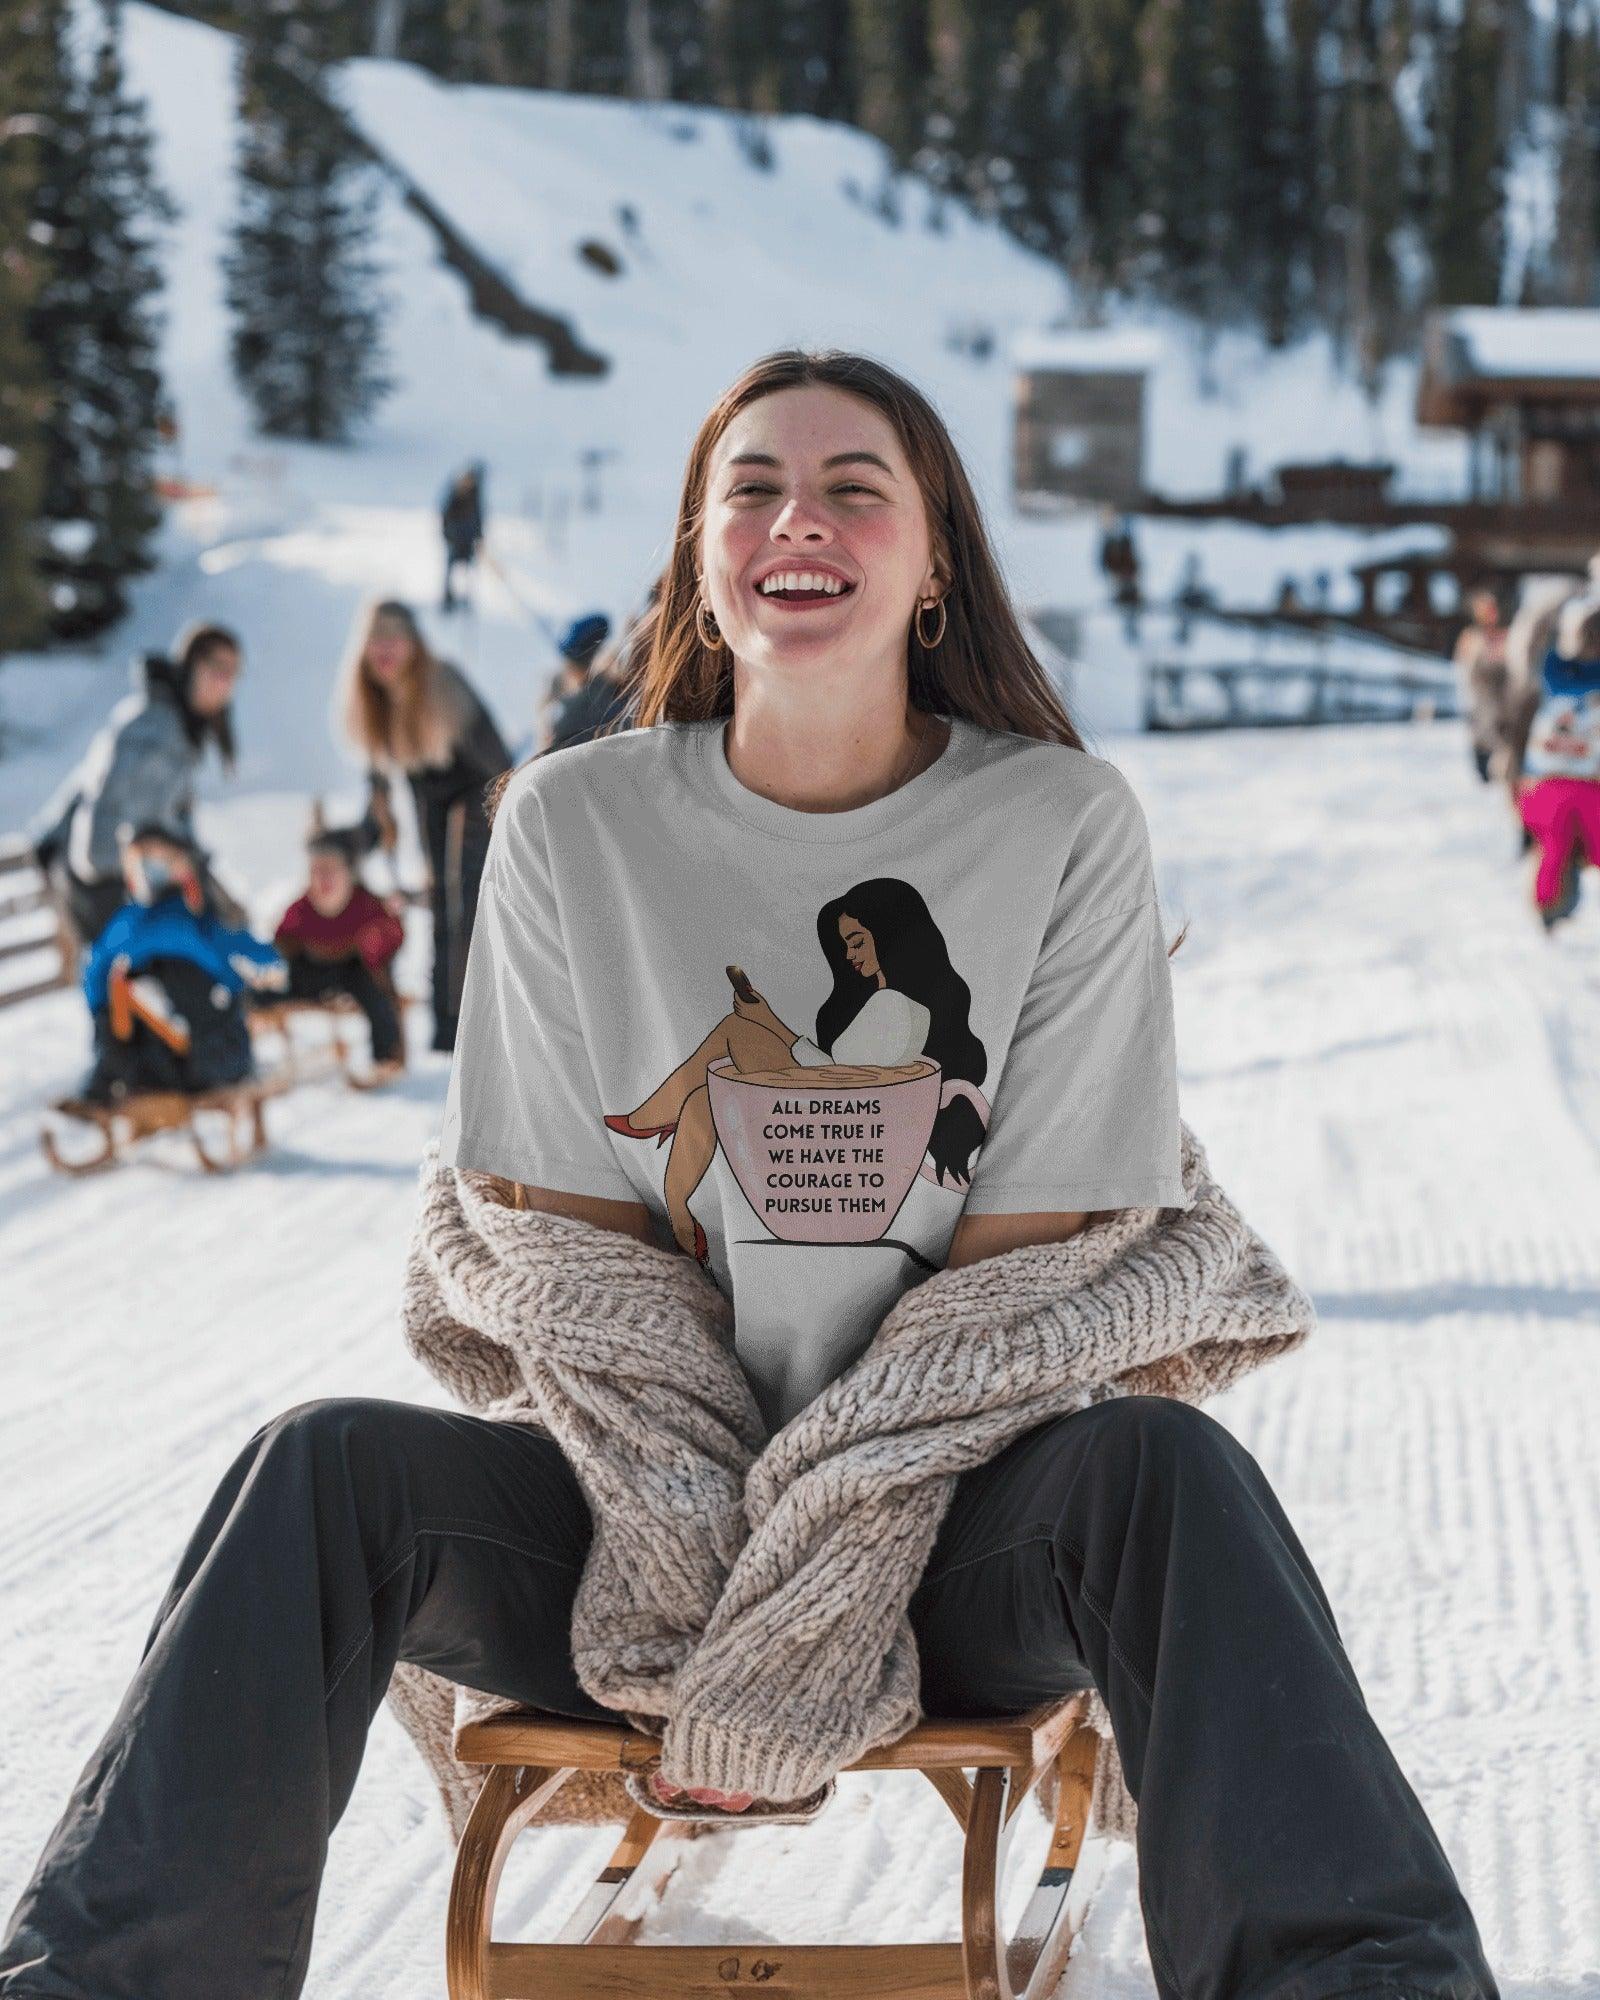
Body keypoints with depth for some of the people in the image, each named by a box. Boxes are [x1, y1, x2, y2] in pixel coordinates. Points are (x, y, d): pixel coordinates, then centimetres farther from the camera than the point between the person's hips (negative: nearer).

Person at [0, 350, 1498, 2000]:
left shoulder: (1064, 827, -3)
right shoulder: (573, 827, 2)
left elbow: (1027, 1259, -6)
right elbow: (570, 1235, 1)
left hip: (952, 1514, -1)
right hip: (650, 1499, 2)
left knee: (1159, 1465, -33)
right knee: (332, 1468, -25)